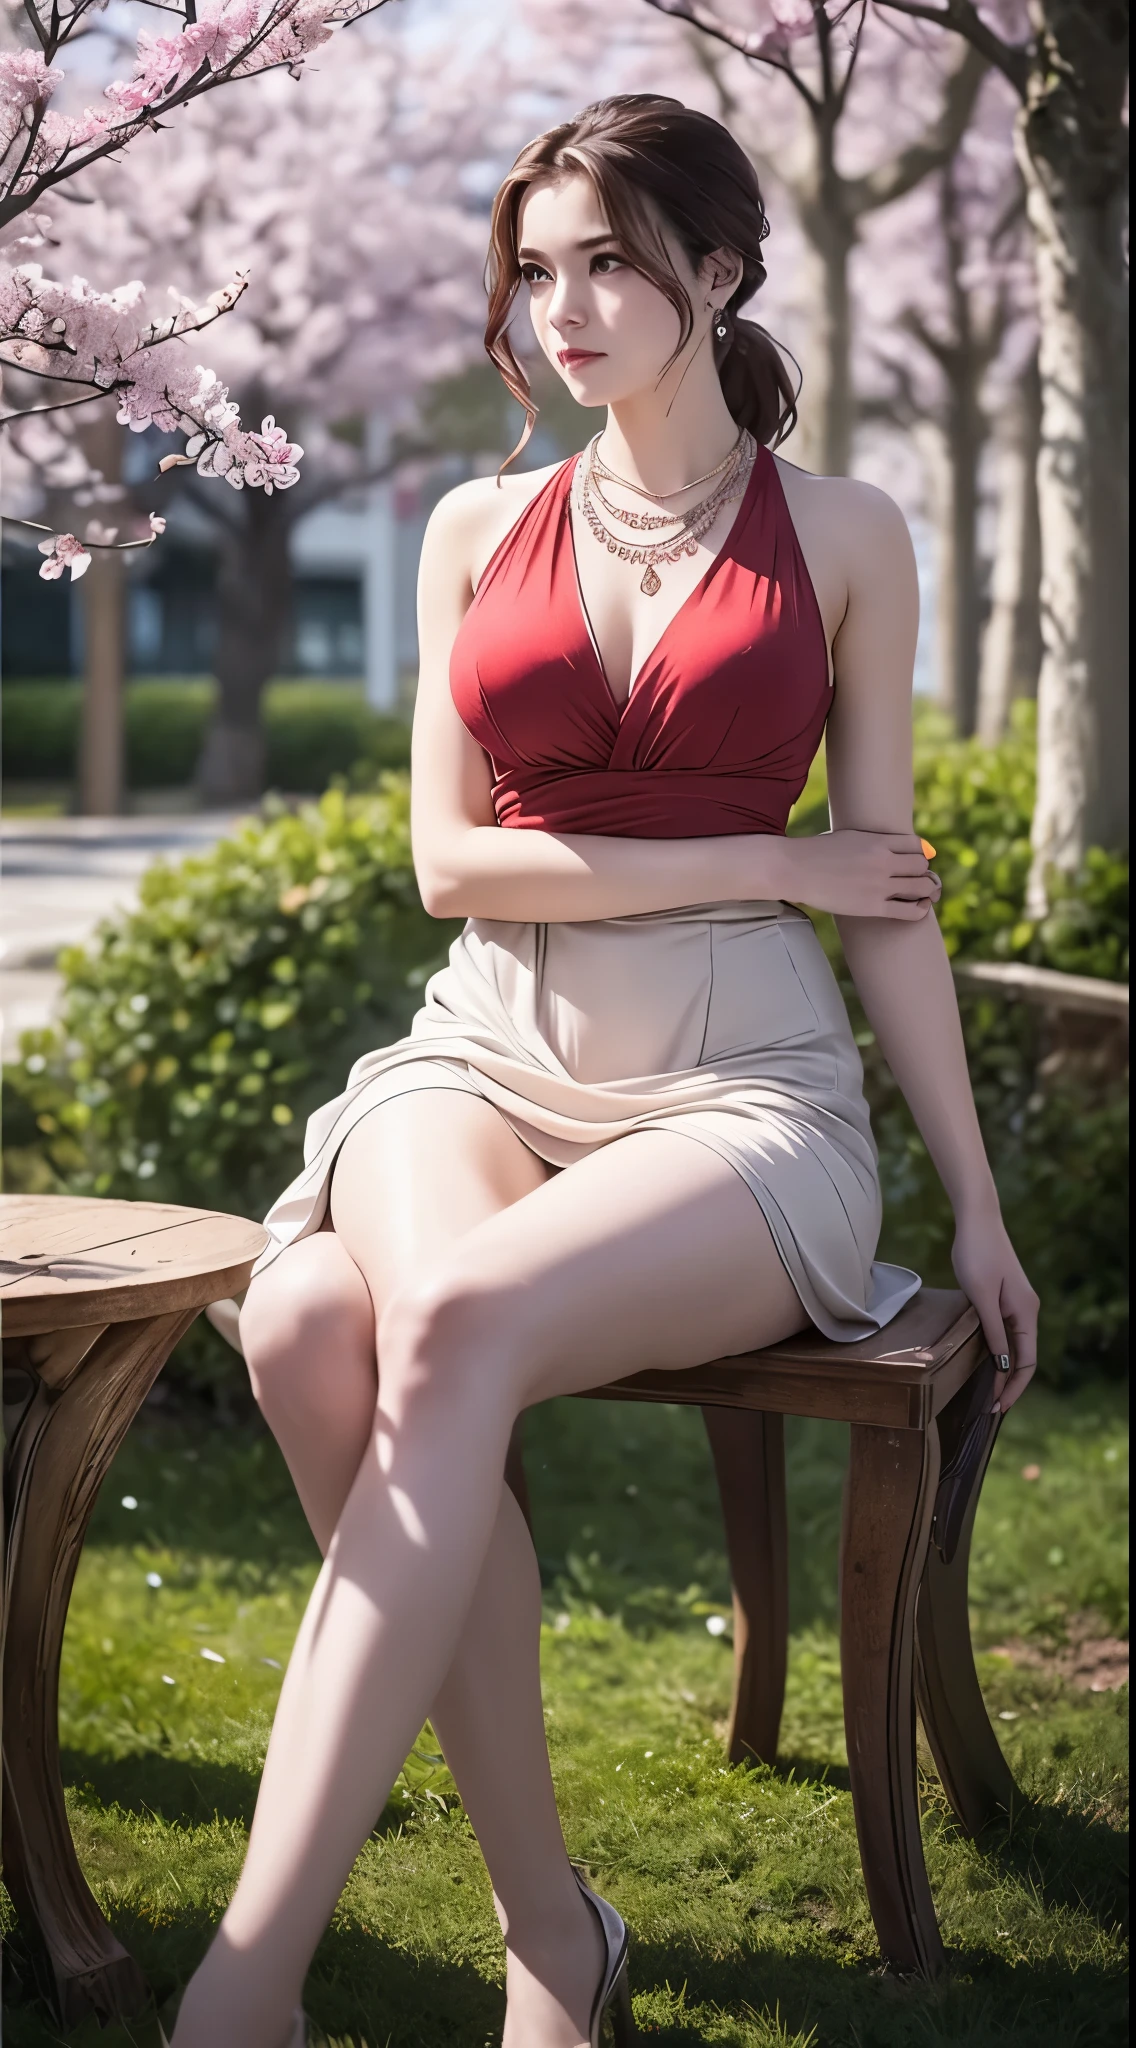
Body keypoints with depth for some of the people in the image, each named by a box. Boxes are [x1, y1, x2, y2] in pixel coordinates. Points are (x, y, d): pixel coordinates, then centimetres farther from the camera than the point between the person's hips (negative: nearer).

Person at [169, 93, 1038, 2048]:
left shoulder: (841, 536, 8)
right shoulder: (480, 531, 14)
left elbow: (887, 894, 9)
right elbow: (452, 856, 6)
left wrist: (976, 1200, 7)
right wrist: (759, 864, -2)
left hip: (748, 1081, -2)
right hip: (491, 1051, 3)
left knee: (457, 1324, -34)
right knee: (323, 1328, -33)